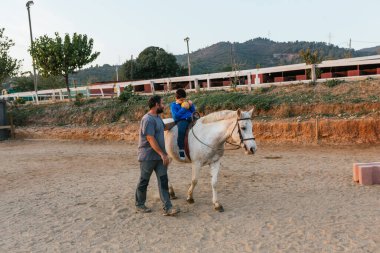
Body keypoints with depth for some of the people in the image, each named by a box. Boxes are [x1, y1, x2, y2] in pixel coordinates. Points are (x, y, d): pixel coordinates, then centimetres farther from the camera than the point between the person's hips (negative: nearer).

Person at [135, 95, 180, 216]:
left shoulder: (157, 117, 9)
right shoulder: (148, 119, -20)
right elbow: (150, 139, -24)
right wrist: (163, 154, -23)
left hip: (159, 156, 8)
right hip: (148, 157, -8)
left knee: (163, 181, 2)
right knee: (144, 182, 8)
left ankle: (167, 208, 4)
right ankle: (139, 205, 26)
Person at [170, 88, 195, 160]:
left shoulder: (186, 103, 18)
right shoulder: (174, 105, 2)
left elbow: (193, 111, 22)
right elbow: (176, 116, -12)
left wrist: (191, 105, 2)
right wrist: (183, 109, -16)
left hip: (189, 119, 6)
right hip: (181, 121, -6)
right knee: (181, 130, -35)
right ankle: (181, 150, -35)